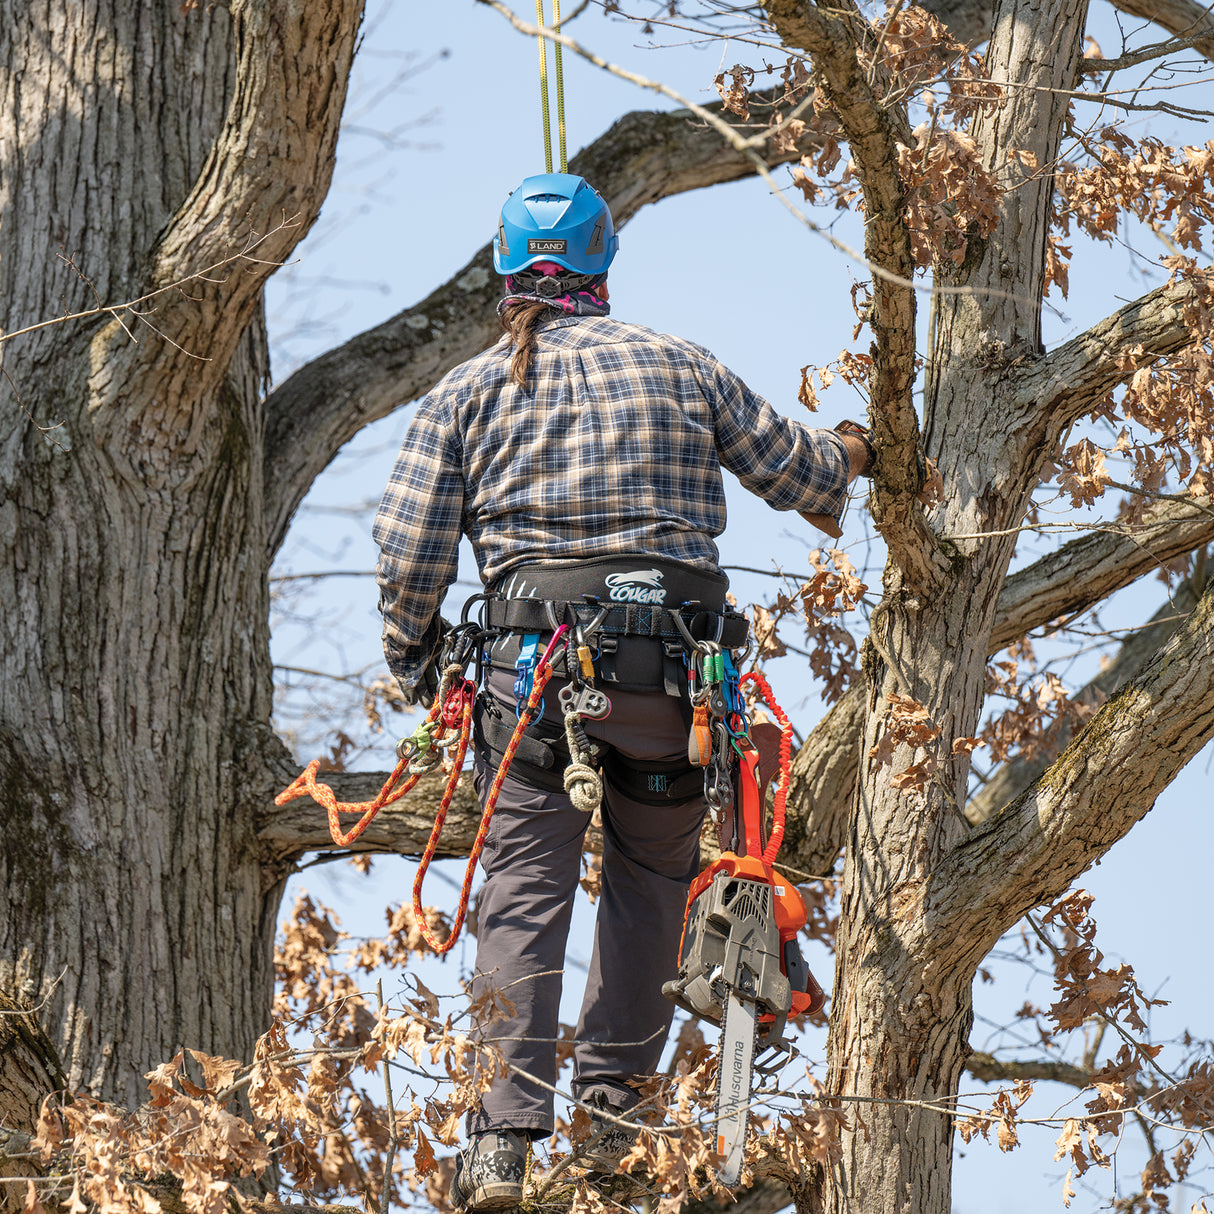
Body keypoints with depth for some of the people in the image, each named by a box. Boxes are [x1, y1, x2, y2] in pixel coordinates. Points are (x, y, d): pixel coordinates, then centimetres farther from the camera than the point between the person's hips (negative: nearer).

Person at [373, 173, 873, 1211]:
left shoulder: (465, 393, 7)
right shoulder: (678, 367, 10)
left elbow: (409, 557, 4)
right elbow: (795, 469, 19)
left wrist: (410, 661, 22)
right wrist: (849, 455, 43)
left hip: (538, 661, -1)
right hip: (676, 668, 1)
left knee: (524, 894, 0)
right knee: (650, 884, 17)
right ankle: (613, 1113, 17)